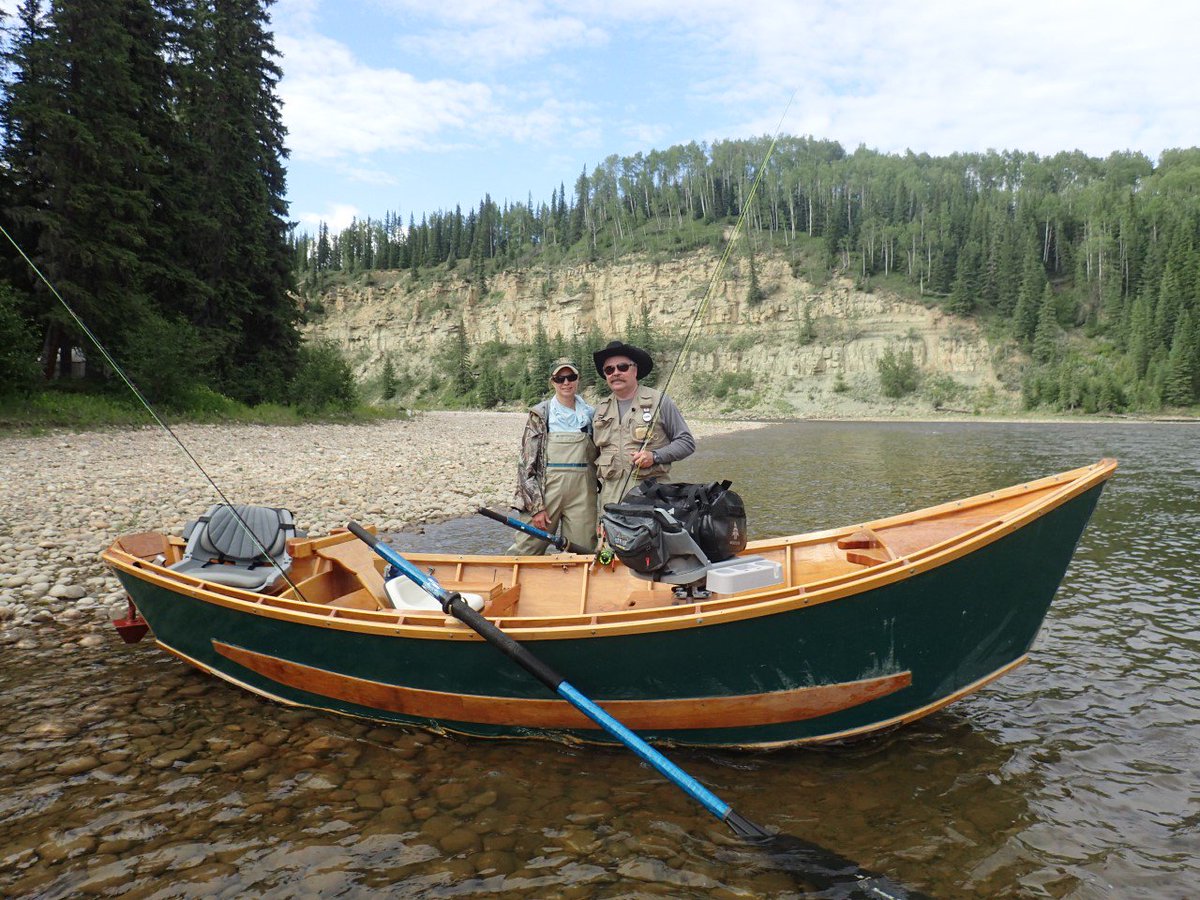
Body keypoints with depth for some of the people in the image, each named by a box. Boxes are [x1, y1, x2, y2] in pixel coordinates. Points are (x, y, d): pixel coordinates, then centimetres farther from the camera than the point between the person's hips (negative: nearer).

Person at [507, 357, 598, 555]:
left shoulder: (590, 414, 10)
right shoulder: (540, 414, 1)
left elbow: (599, 458, 17)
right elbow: (527, 464, -3)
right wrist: (536, 506, -10)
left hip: (582, 494, 2)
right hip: (547, 489, -2)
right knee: (526, 552, -4)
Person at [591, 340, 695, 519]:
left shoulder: (659, 401, 2)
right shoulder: (601, 409, 16)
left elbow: (687, 442, 2)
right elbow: (594, 451, 26)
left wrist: (655, 456, -12)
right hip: (610, 496, 4)